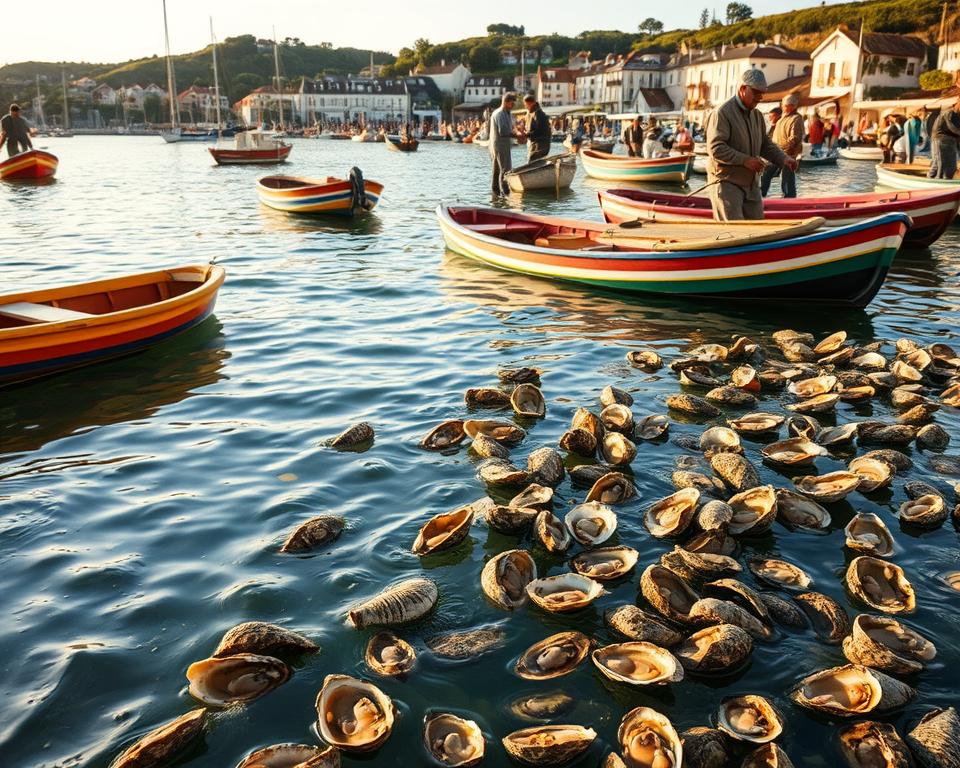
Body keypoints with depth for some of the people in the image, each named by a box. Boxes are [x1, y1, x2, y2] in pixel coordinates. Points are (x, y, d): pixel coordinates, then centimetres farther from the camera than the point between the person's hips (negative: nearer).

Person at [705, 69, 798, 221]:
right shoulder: (722, 113, -13)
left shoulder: (757, 115, 14)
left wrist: (783, 159, 1)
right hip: (726, 182, -8)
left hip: (751, 184, 9)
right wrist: (744, 160, -25)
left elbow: (765, 144, 20)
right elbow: (715, 148, -22)